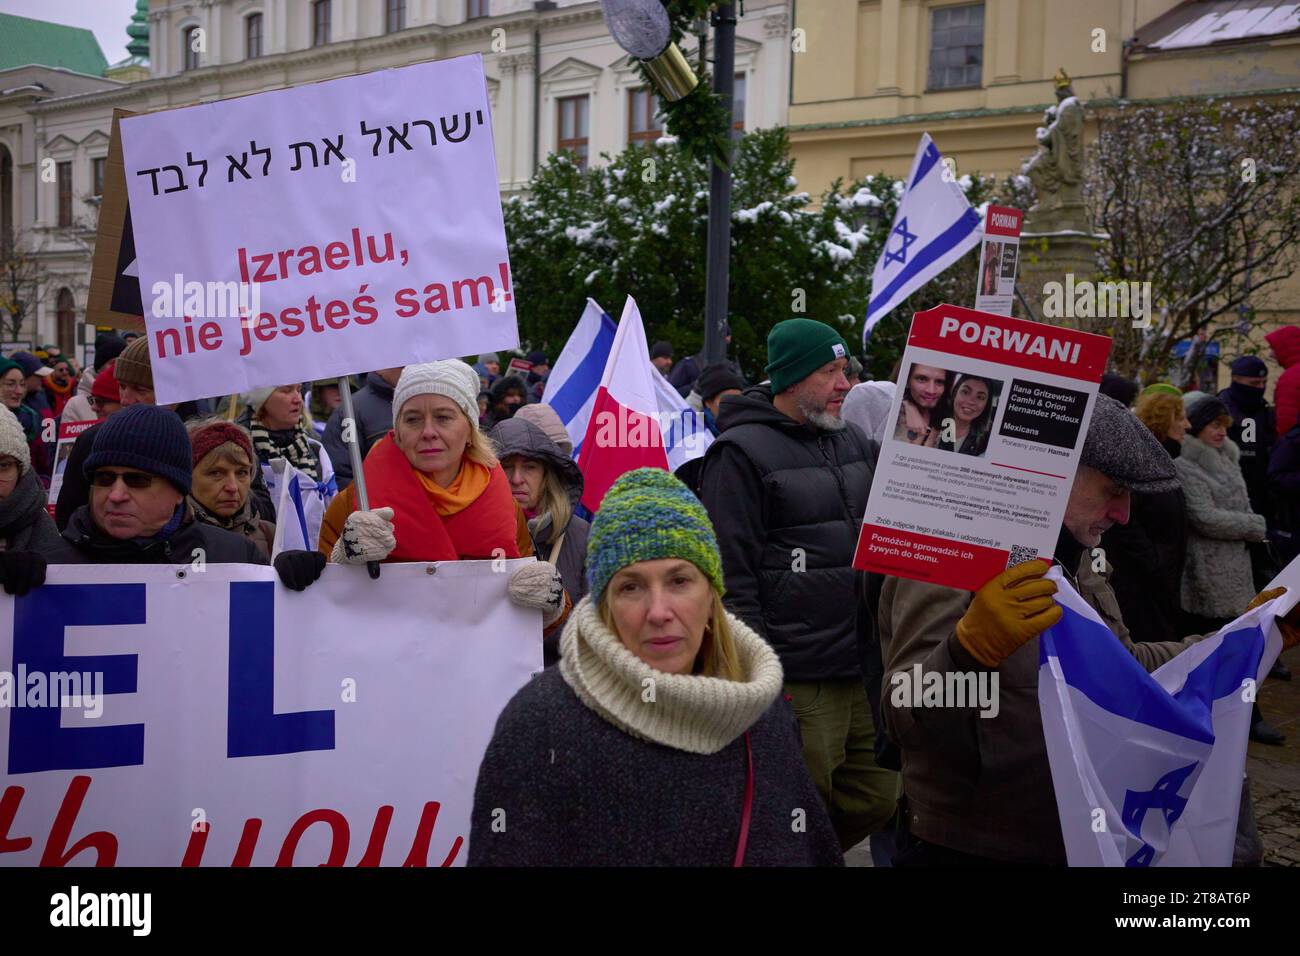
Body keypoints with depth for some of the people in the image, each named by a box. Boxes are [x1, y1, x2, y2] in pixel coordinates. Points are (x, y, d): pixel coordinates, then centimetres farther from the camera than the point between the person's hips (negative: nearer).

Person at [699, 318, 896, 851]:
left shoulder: (853, 443, 14)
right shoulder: (741, 452, -8)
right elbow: (731, 580, -13)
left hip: (860, 672, 7)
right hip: (796, 684, -7)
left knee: (877, 800, 13)